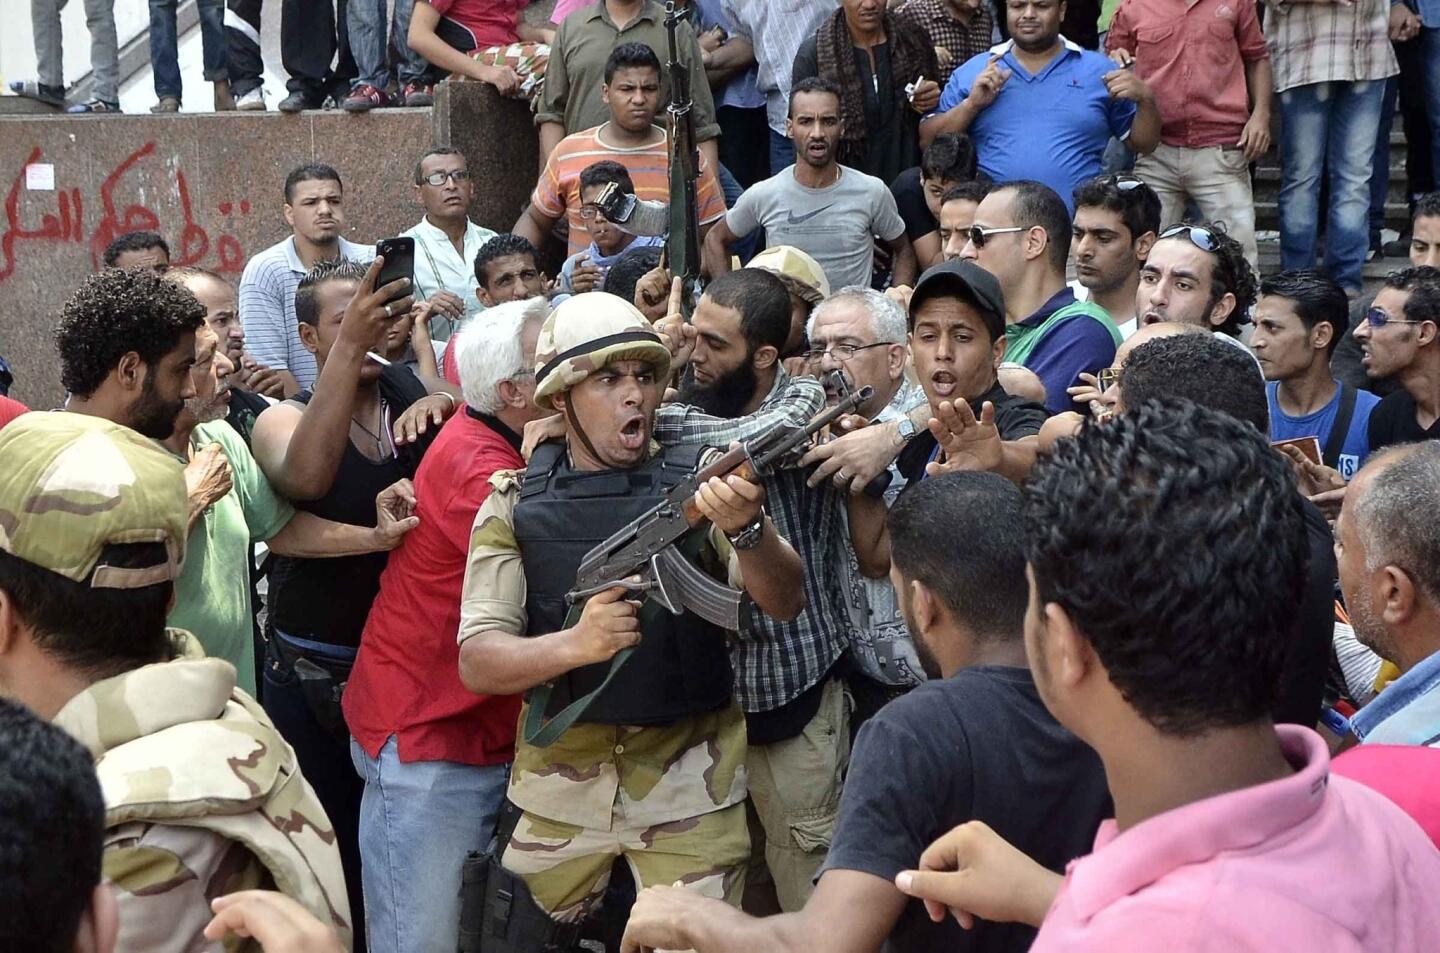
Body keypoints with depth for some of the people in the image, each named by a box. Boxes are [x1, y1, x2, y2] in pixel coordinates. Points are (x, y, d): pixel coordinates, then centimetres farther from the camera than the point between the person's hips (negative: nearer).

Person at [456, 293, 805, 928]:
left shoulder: (701, 480, -3)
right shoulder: (515, 505, -2)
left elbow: (783, 602, -13)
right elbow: (477, 662, -10)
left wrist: (747, 529, -34)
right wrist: (575, 643, -29)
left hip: (690, 783, -1)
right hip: (560, 780, 1)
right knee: (528, 938, 18)